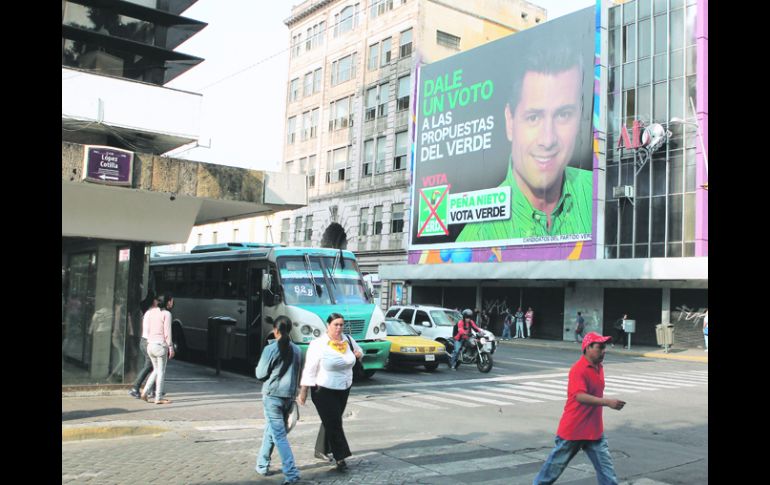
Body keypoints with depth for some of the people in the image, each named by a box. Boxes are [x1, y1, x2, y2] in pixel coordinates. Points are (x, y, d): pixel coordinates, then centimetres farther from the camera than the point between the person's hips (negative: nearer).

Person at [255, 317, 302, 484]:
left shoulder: (270, 349, -12)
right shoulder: (297, 350, 4)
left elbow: (261, 374, -6)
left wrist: (258, 368, 14)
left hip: (273, 395, -6)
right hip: (290, 396, 6)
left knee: (279, 436, -3)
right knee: (270, 430, 21)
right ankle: (262, 464, 32)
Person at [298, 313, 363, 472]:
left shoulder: (348, 340, 1)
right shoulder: (318, 344, -16)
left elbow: (359, 351, 22)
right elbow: (309, 370, -14)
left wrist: (358, 353, -3)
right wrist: (303, 392, -14)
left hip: (344, 389, 6)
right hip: (324, 391, -6)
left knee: (330, 421, 17)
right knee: (334, 423, -5)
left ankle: (321, 450, 34)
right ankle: (340, 458, 3)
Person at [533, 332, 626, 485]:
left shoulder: (599, 367, 7)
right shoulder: (578, 369, -20)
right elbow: (580, 396, -34)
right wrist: (607, 402, -40)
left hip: (595, 430, 7)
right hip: (573, 429, -7)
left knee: (606, 468, 4)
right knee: (556, 463, 9)